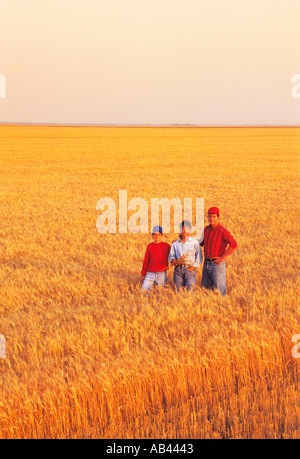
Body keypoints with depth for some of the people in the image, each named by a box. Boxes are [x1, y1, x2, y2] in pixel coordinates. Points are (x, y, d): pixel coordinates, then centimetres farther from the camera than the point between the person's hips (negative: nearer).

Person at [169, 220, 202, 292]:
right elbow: (171, 255, 14)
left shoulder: (195, 242, 5)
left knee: (190, 290, -12)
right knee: (178, 290, 1)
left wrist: (194, 266, -8)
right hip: (178, 269, 2)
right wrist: (173, 260, -9)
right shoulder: (175, 243, 12)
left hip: (190, 269, -2)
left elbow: (199, 256, 3)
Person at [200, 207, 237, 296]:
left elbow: (234, 244, -23)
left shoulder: (222, 231, -14)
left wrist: (223, 257, -20)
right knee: (204, 288, 14)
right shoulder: (206, 229, 9)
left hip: (217, 264, -7)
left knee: (219, 290, 0)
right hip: (206, 263, 7)